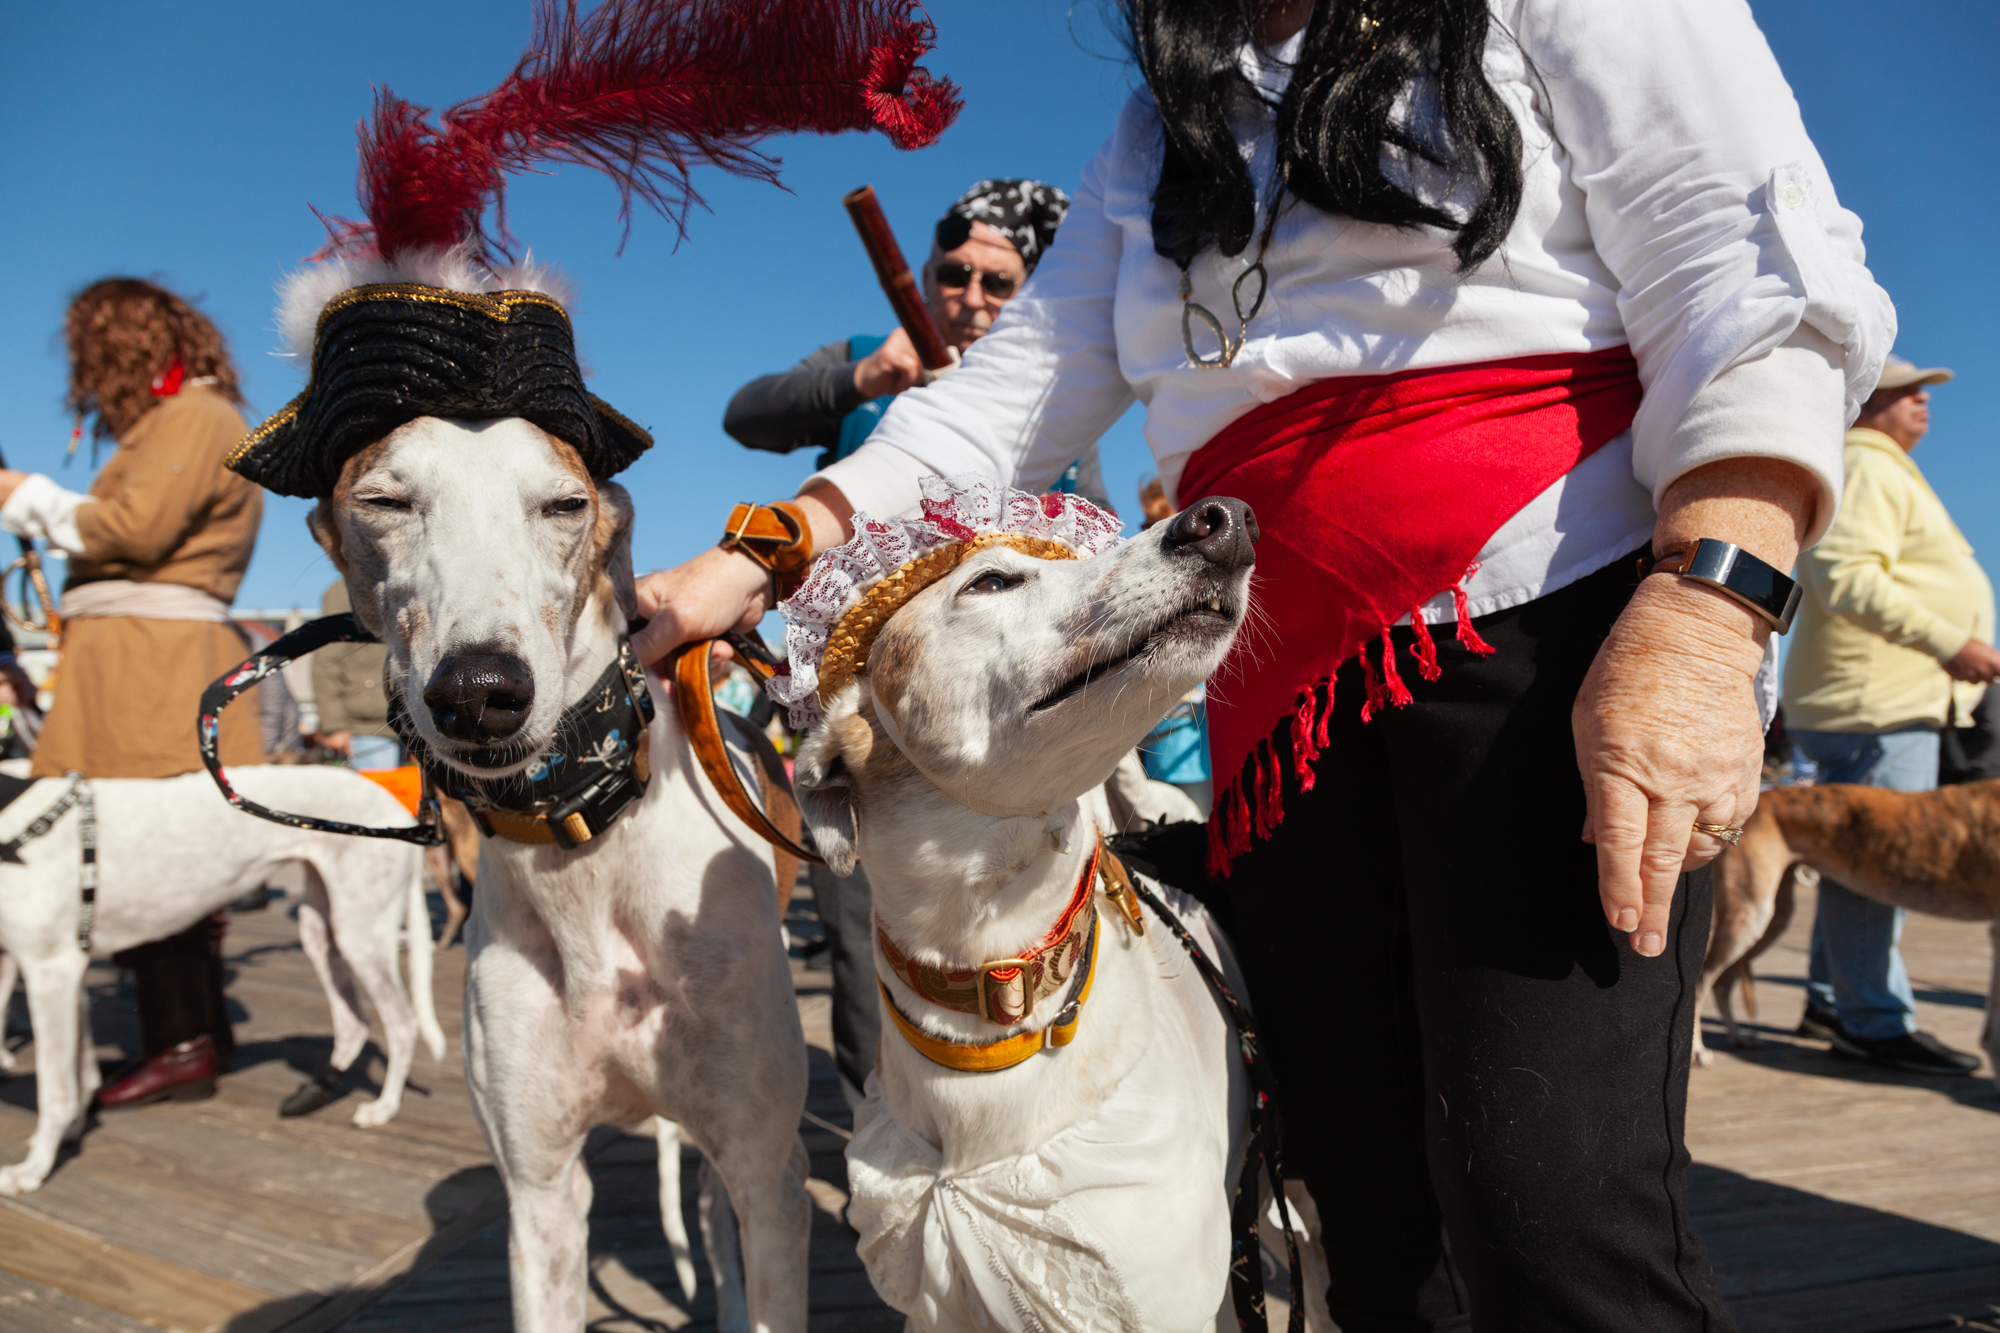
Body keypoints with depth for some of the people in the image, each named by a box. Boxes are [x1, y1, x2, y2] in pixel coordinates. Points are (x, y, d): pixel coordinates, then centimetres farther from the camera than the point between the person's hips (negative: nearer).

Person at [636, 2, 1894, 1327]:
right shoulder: (1158, 143, 25)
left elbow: (1757, 284, -4)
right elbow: (1014, 393, 19)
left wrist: (1698, 618, -19)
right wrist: (756, 557, 9)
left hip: (1545, 620, -5)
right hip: (1287, 697, 6)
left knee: (1550, 1203, -15)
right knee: (1362, 1187, 3)